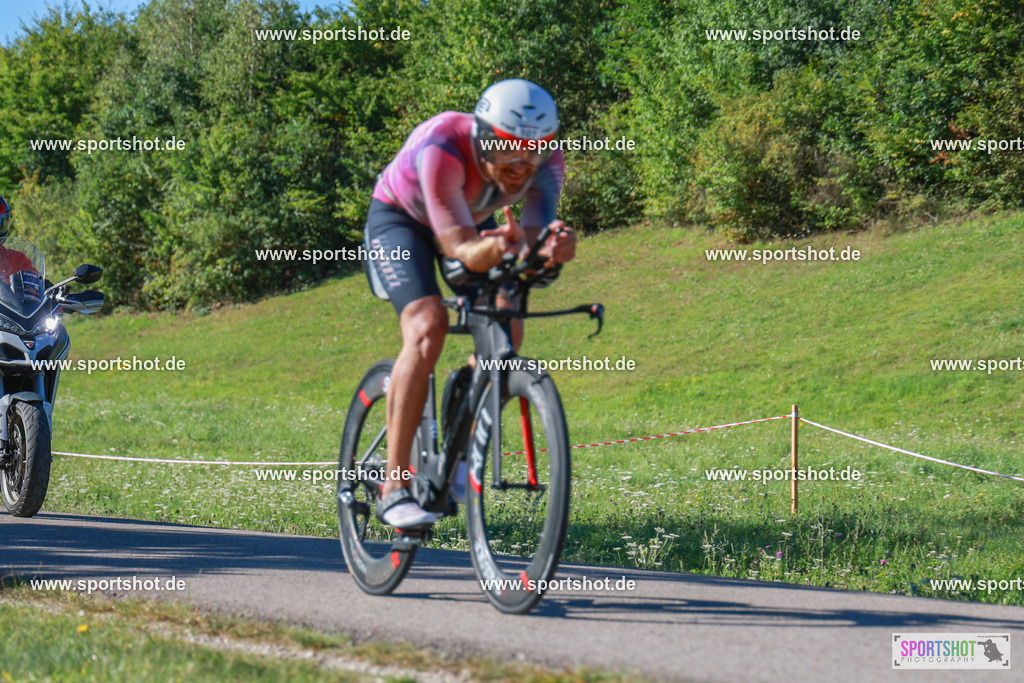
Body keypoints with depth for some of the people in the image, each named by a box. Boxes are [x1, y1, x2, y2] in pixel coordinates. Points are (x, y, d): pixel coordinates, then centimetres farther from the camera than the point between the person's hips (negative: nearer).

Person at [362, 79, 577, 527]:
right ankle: (393, 488, -26)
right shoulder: (442, 148, -40)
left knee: (506, 327, -17)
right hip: (401, 219, -5)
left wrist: (554, 245, -61)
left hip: (470, 224, 5)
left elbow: (535, 231, -38)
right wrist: (492, 248, -66)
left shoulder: (547, 161, -27)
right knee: (427, 328, -28)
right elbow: (458, 247, -44)